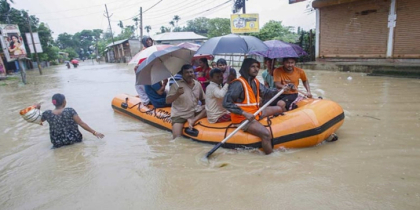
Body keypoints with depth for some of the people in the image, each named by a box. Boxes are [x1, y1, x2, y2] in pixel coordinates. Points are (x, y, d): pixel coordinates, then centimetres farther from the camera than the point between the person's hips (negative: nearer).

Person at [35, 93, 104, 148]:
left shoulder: (47, 113, -11)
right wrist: (94, 132, -13)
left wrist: (37, 109, 17)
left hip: (57, 143, 2)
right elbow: (82, 124, -18)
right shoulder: (70, 111, -19)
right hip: (73, 139, -2)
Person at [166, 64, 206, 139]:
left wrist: (205, 108, -4)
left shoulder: (198, 84, 2)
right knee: (177, 137, -20)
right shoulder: (176, 85, -11)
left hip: (195, 111, 5)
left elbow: (203, 99, 12)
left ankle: (193, 120, -18)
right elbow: (167, 101, -16)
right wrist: (177, 94, -32)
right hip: (179, 114, -4)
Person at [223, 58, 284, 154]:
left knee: (278, 109, 22)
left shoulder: (255, 82, 7)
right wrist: (245, 113, -28)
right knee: (266, 134, -27)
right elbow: (226, 103, -25)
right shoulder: (238, 84, -21)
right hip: (243, 118, -10)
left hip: (255, 112, 10)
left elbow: (266, 93, 18)